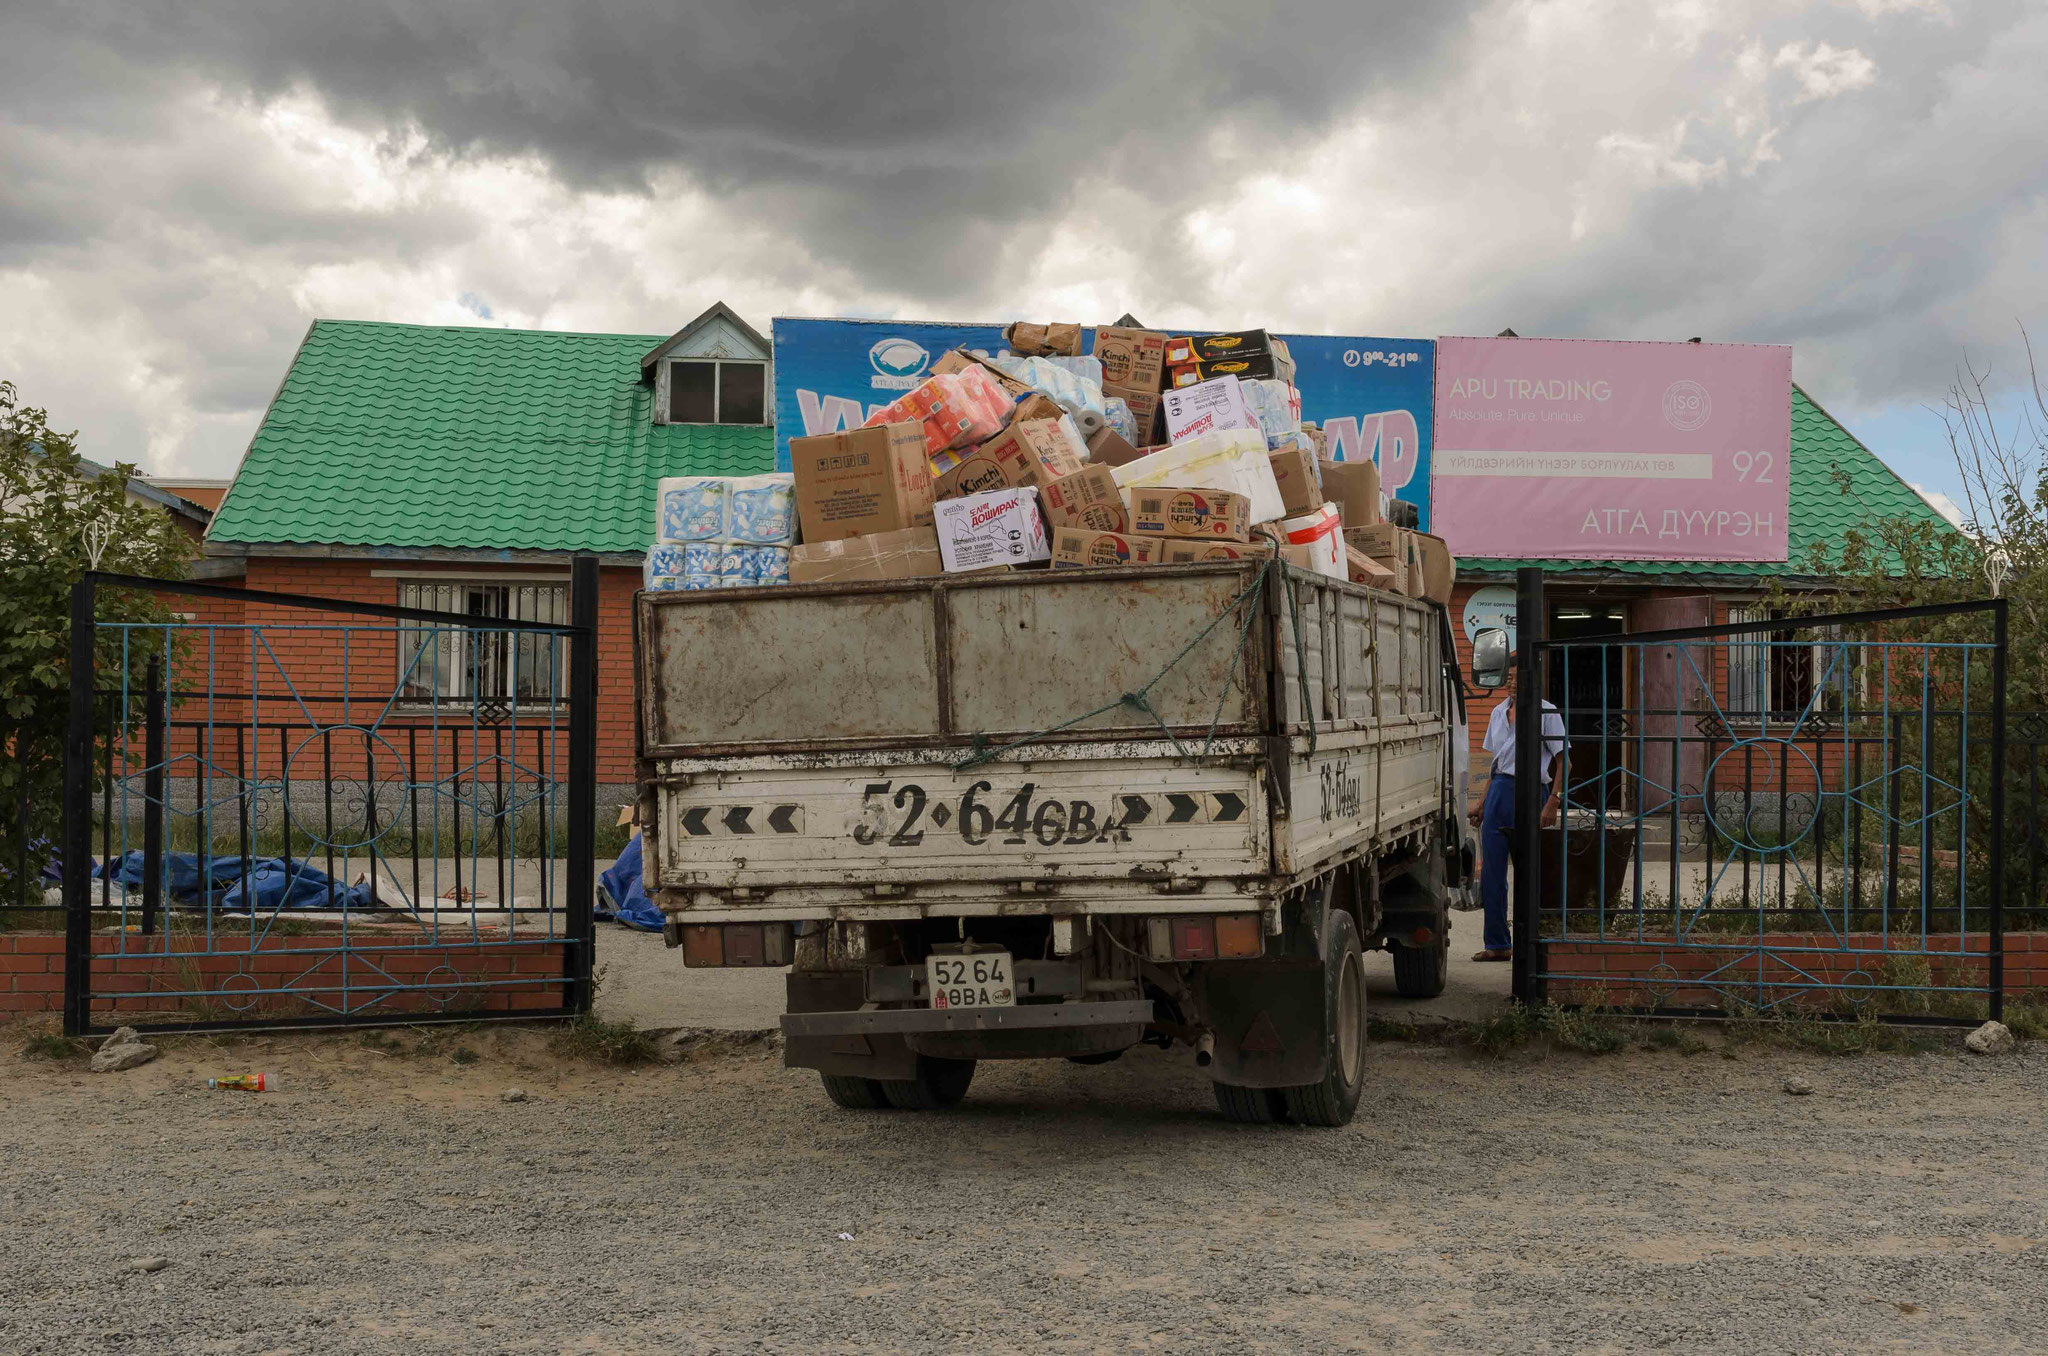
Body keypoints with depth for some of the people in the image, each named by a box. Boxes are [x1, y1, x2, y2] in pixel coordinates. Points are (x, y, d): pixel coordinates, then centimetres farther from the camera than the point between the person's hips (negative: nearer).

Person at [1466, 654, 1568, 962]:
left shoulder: (1546, 713, -4)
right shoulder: (1498, 713, 14)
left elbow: (1562, 761, -6)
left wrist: (1553, 803, -16)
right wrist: (1483, 804, 19)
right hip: (1499, 791, 6)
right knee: (1492, 873, 2)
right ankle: (1497, 944, 9)